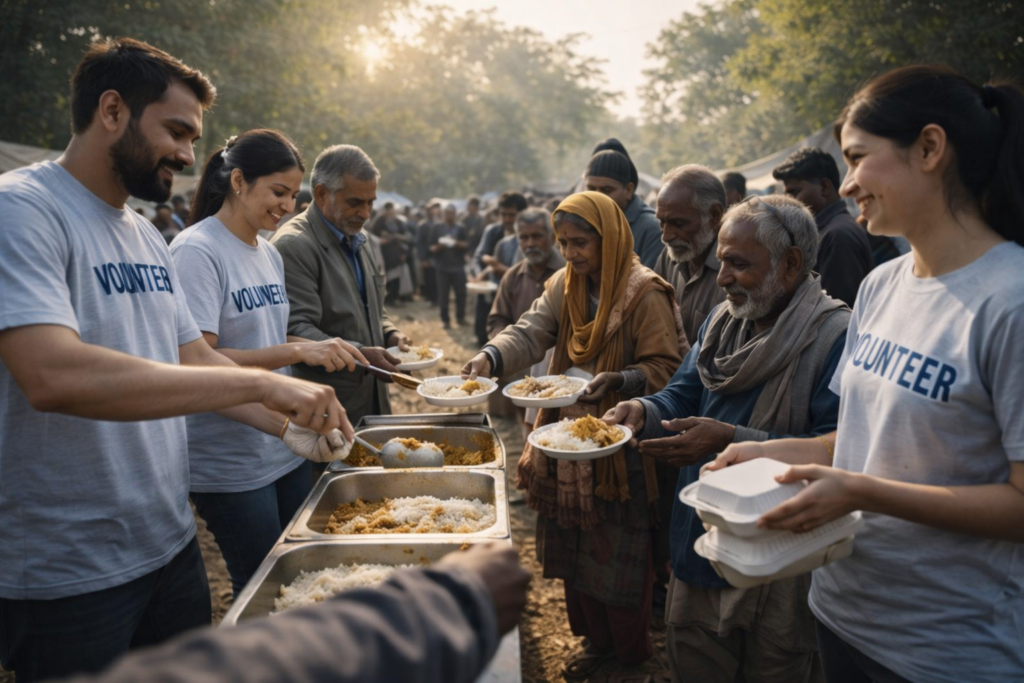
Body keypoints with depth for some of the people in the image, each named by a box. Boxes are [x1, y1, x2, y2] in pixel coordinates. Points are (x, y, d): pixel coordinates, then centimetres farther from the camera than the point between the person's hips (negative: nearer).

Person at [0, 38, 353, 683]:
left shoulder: (147, 236, 10)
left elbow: (196, 360, 12)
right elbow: (53, 376, -32)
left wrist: (299, 425, -3)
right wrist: (260, 382, -31)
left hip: (172, 545, 8)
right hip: (70, 579, -7)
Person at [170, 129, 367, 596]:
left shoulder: (270, 254, 10)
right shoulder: (197, 251, -15)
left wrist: (320, 350, 2)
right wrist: (297, 351, -28)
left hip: (286, 448, 8)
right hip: (231, 463, -8)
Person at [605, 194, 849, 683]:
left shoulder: (836, 338, -19)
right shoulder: (722, 321, 6)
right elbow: (683, 398, 8)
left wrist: (733, 441, -29)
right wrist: (643, 412, -14)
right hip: (699, 546, 7)